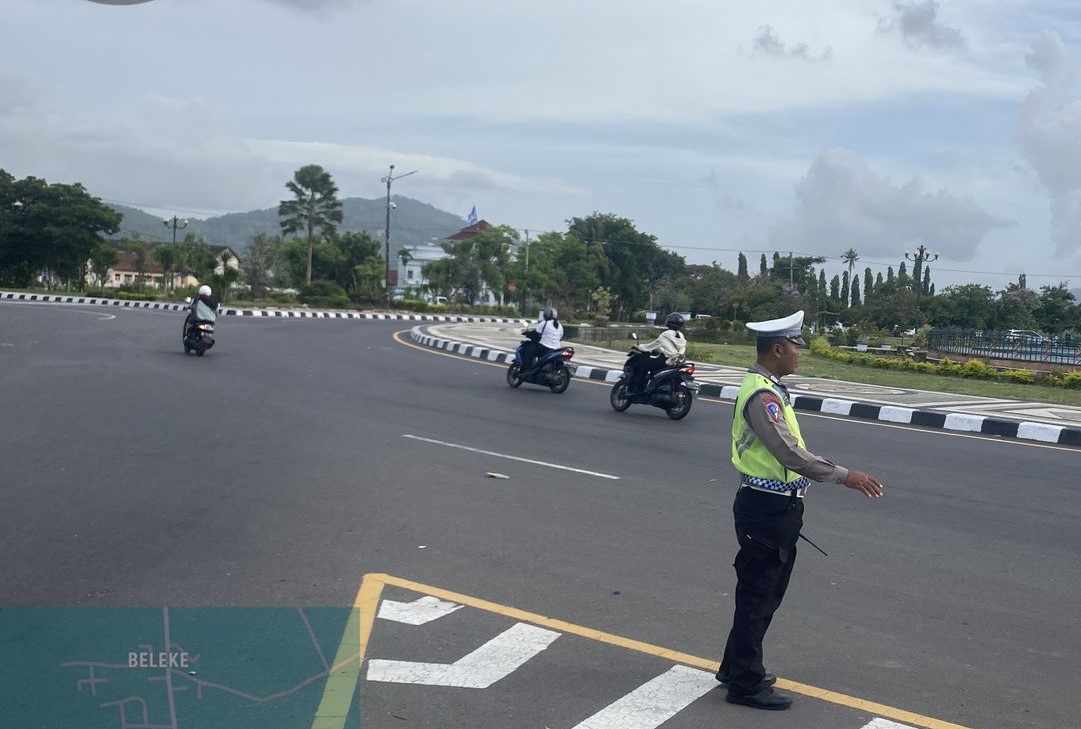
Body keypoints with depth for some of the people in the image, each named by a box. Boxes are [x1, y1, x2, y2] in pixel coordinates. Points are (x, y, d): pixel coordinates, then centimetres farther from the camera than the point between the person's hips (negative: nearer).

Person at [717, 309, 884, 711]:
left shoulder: (767, 388, 11)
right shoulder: (761, 395, -22)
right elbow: (789, 453, -29)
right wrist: (844, 476, -29)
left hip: (775, 507, 10)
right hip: (766, 508, -10)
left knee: (764, 594, 20)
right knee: (758, 596, 1)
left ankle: (737, 667, 34)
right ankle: (746, 683, 12)